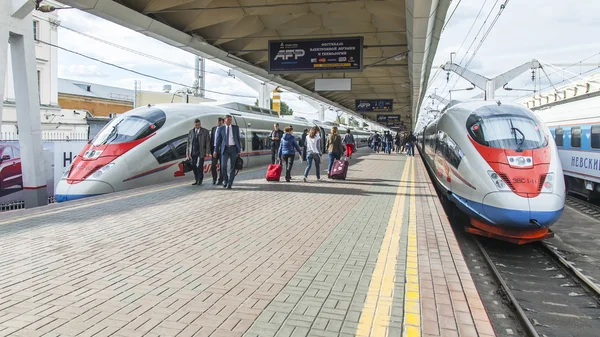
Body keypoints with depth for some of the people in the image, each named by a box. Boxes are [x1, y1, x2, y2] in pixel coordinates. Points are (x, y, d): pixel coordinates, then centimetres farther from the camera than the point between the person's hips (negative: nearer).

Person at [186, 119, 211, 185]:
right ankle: (196, 180, 17)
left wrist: (207, 152, -9)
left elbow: (208, 142, -1)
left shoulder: (205, 131, 2)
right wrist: (187, 152, 5)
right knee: (193, 166, 3)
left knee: (200, 166, -6)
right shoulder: (191, 132, 10)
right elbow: (188, 142, 11)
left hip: (201, 152, -3)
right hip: (193, 152, 3)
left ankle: (200, 180, 11)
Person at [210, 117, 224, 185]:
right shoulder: (213, 129, 10)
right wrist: (211, 149, 5)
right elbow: (211, 139, 11)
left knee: (221, 165, 2)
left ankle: (220, 180, 10)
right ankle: (214, 179, 16)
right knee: (213, 165, 0)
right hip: (214, 149, 3)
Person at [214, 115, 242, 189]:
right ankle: (225, 180, 13)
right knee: (223, 166, -10)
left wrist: (239, 150, 0)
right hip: (225, 149, 0)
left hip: (233, 148, 0)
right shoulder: (221, 128, 7)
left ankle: (230, 183, 7)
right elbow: (218, 140, 8)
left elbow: (239, 139, 7)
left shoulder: (236, 128, 8)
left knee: (232, 167, 0)